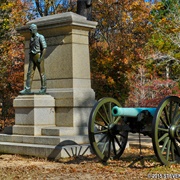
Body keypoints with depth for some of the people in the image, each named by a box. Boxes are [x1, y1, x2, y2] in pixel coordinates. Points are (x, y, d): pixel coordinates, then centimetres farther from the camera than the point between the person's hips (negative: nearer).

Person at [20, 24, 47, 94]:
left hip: (39, 56, -7)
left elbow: (44, 48, -14)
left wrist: (41, 58, -21)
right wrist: (30, 59, 16)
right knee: (30, 73, -2)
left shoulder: (40, 37, -7)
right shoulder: (32, 38, 18)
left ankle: (43, 89, 8)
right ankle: (27, 89, -6)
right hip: (32, 57, 7)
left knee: (41, 73, -1)